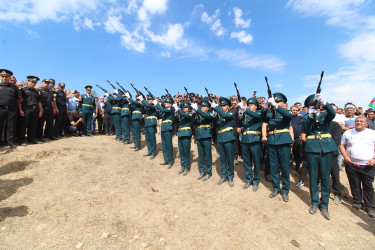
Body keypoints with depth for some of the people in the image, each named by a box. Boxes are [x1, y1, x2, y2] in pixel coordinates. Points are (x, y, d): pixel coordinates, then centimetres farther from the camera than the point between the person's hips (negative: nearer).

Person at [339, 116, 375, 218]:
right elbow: (341, 145, 8)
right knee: (355, 185, 9)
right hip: (351, 164, 1)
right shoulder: (348, 133, 7)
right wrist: (345, 156, -7)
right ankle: (357, 202, 26)